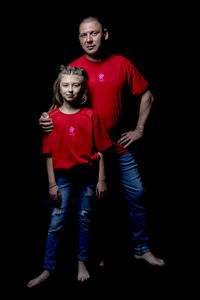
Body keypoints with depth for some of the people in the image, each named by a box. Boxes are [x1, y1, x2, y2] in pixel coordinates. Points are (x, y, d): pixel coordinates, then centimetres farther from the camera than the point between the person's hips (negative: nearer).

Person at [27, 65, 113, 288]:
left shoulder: (90, 116, -1)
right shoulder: (52, 117, -1)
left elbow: (99, 150, 1)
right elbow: (49, 153, -1)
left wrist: (101, 179, -2)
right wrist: (52, 183, -4)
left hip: (87, 175, 1)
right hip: (63, 176, -1)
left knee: (85, 219, 11)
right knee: (56, 222, 0)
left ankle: (82, 263, 27)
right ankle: (48, 269, 8)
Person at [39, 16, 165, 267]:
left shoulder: (122, 64, -1)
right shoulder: (73, 69, -3)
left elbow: (146, 96, 8)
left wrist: (139, 129, 2)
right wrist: (46, 119, -20)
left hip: (119, 144, 1)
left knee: (136, 193, 4)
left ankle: (142, 249, 21)